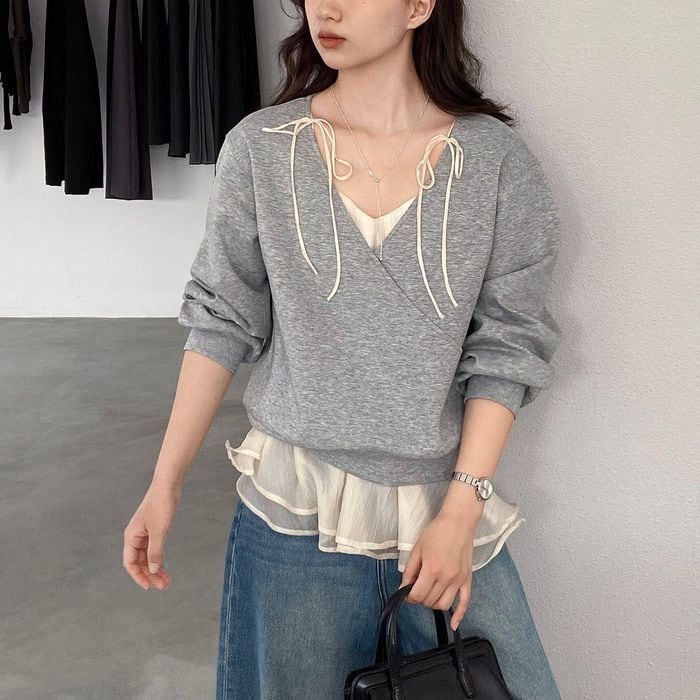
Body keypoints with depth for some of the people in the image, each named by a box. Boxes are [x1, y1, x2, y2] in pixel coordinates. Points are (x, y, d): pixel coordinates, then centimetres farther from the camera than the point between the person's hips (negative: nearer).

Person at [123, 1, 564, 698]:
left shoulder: (498, 162, -6)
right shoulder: (258, 149, -3)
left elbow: (505, 350, -4)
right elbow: (221, 323, 1)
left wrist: (461, 511, -10)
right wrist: (164, 484, 0)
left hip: (444, 503, 1)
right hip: (293, 506, 0)